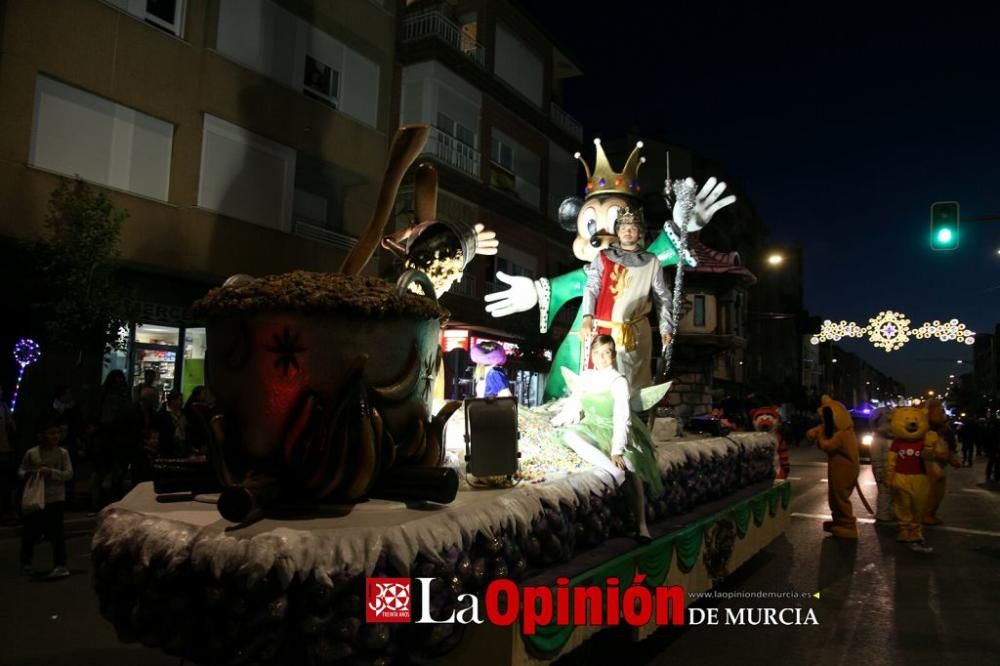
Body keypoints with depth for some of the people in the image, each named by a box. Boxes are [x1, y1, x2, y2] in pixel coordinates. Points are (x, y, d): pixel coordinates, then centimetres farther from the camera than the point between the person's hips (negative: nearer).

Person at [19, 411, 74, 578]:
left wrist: (51, 472, -22)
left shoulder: (62, 453, -6)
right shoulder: (31, 453, -2)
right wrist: (28, 474, -13)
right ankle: (26, 563, 35)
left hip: (55, 498, -3)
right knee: (30, 532, 15)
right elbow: (21, 471, 8)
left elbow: (69, 474, -10)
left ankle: (60, 565, 4)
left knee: (55, 533, -3)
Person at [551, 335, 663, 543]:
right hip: (590, 429, 3)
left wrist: (617, 450, -29)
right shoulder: (585, 377, 6)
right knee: (568, 434, -31)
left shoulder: (619, 381, -9)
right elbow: (572, 407, 10)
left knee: (630, 466, -29)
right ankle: (616, 472, -44)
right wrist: (550, 424, -1)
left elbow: (621, 418, -18)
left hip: (613, 431, -3)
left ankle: (641, 525, -21)